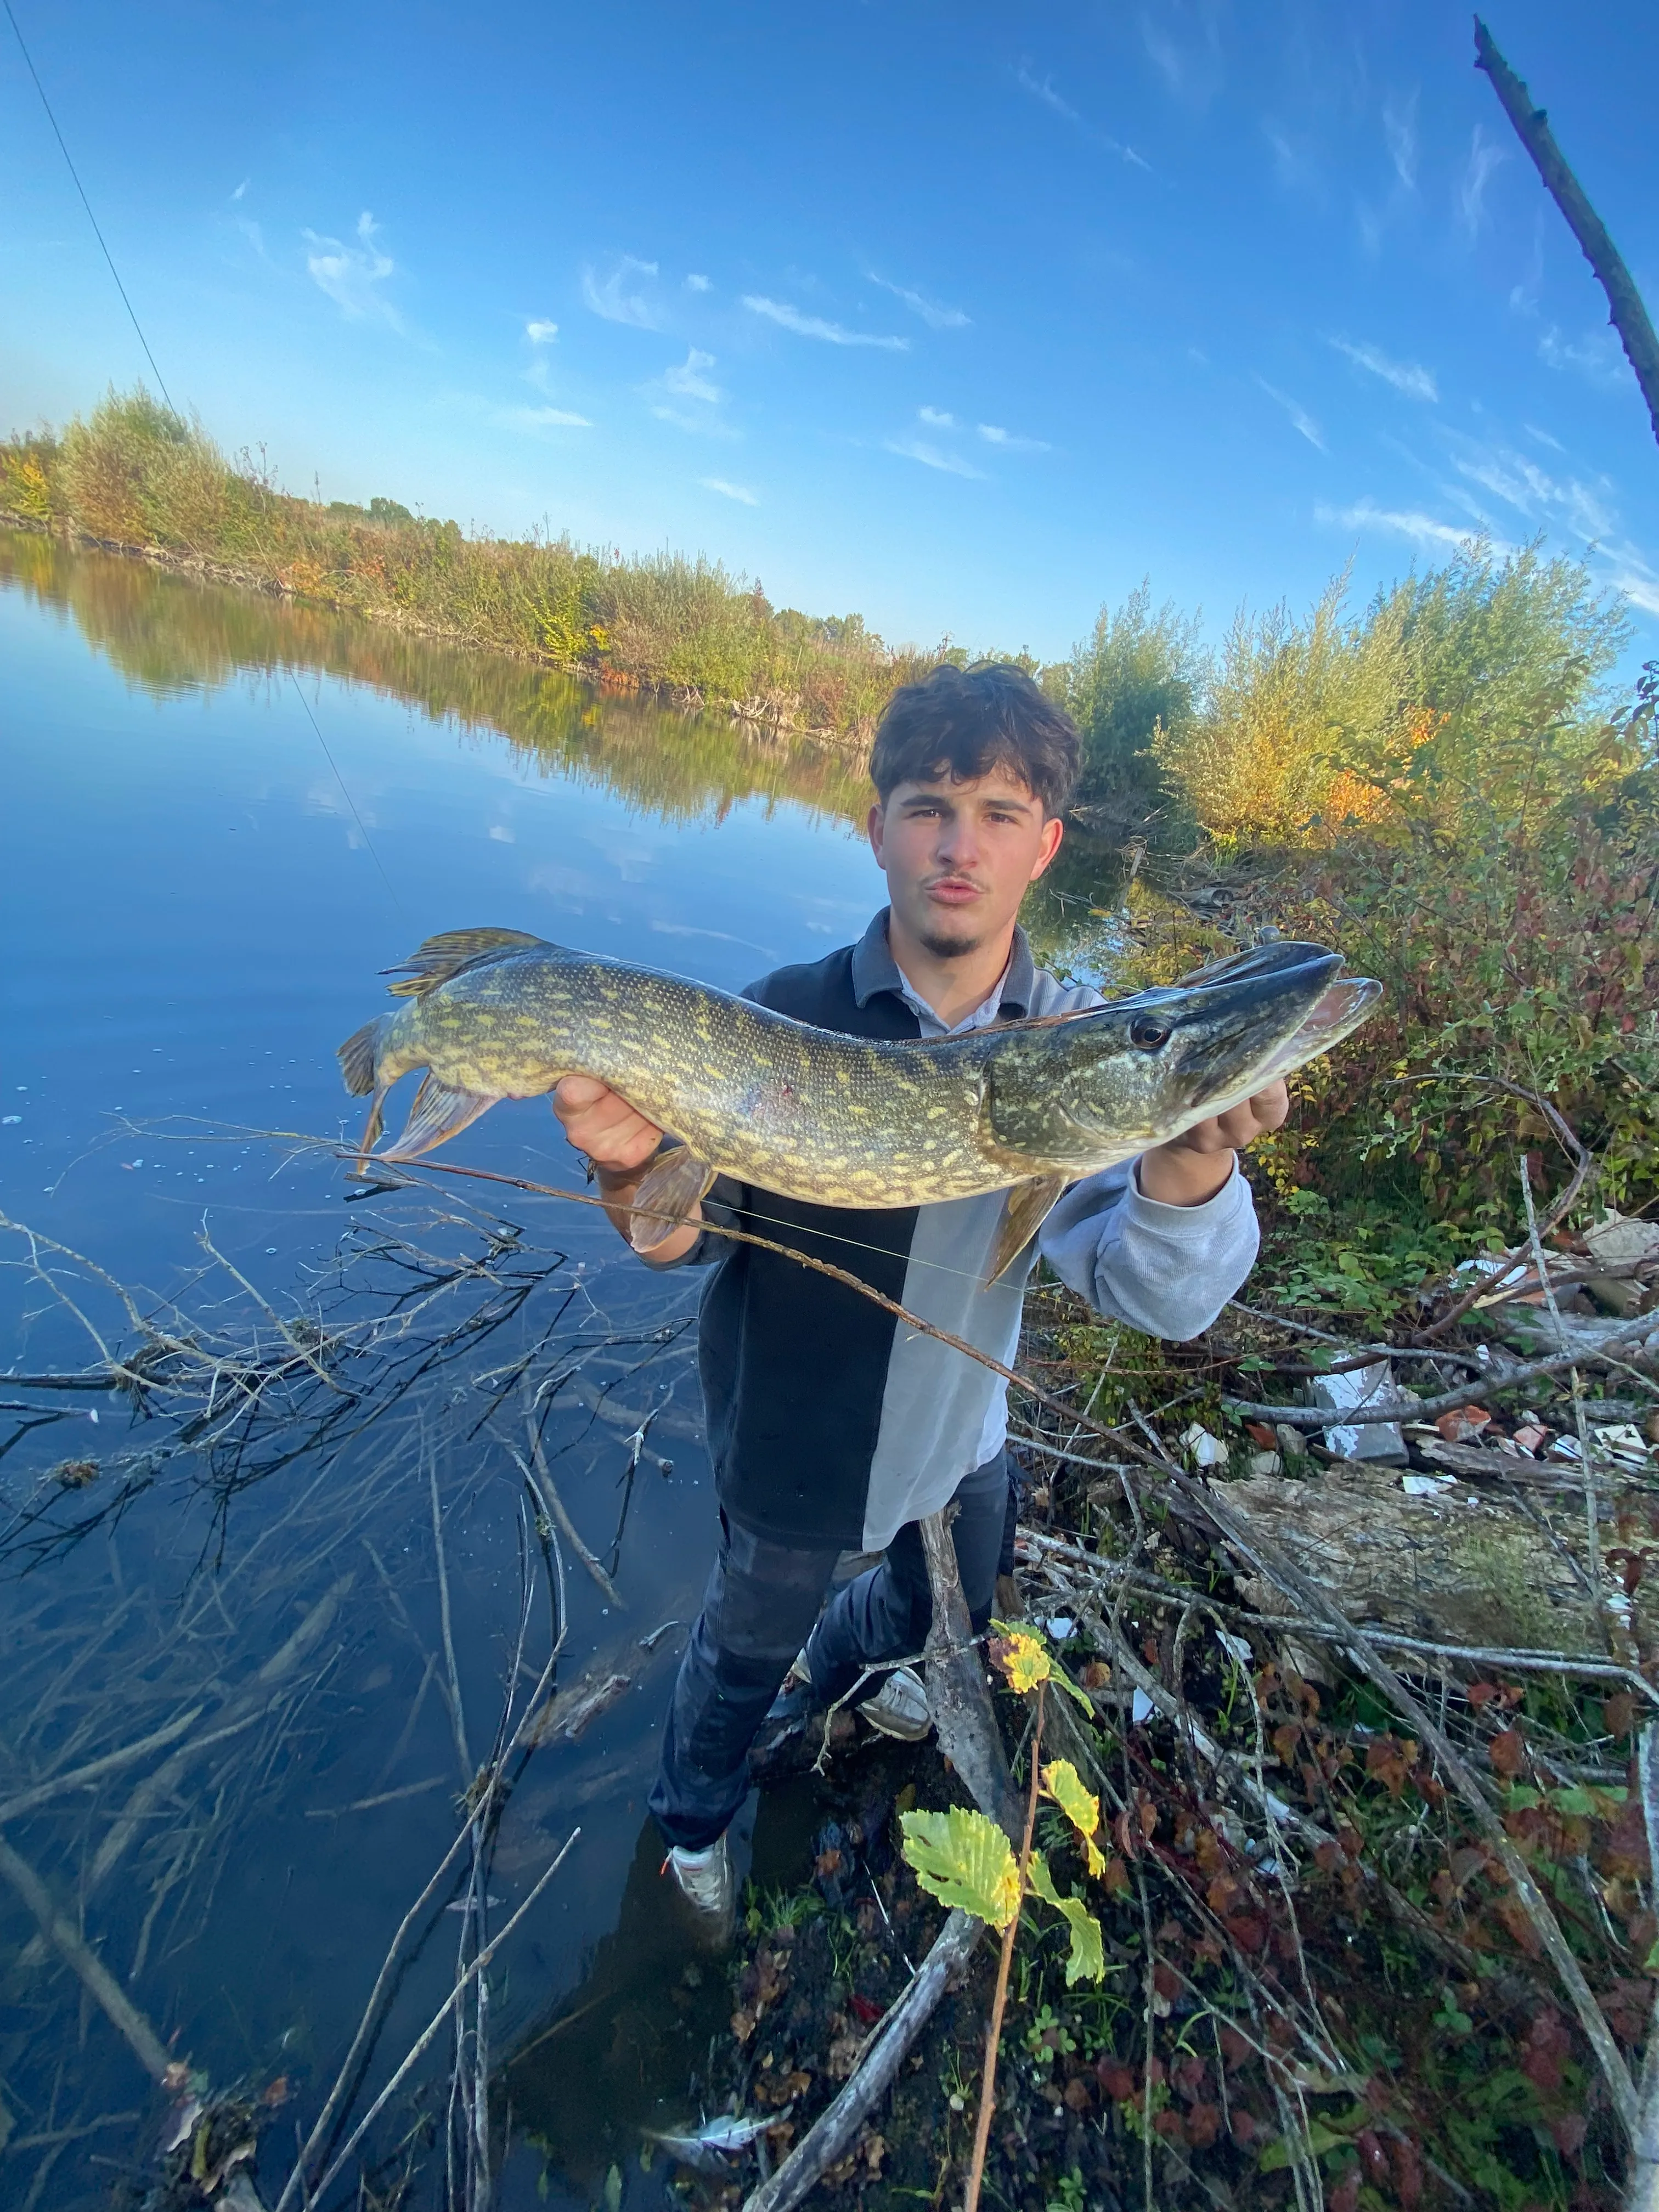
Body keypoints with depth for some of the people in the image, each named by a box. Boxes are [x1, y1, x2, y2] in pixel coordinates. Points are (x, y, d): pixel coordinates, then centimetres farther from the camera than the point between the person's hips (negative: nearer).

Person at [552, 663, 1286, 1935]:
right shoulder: (781, 1022, -24)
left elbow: (1160, 1299, -24)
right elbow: (701, 1240, -17)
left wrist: (1188, 1161, -46)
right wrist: (638, 1173, -40)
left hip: (962, 1429, 4)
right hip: (796, 1443, -3)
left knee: (952, 1603, 31)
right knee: (746, 1647, 22)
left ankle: (835, 1667, 67)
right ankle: (694, 1822, 57)